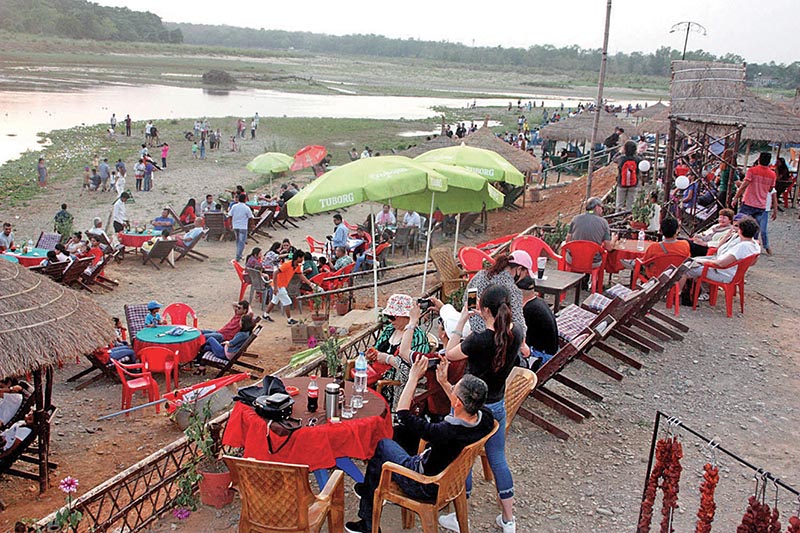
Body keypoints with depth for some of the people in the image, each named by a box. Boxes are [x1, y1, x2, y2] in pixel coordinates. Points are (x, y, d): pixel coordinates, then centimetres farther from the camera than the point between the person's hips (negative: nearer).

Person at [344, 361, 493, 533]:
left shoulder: (447, 432, -40)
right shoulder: (485, 418, -20)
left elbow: (403, 414, -28)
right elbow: (463, 409, 7)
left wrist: (413, 378, -21)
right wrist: (444, 383, 5)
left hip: (425, 488, -7)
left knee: (381, 445, 14)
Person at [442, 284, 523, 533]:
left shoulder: (479, 339, -29)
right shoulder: (517, 333, -11)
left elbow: (450, 354, -11)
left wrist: (461, 321, -8)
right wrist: (486, 320, 5)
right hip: (497, 406, 6)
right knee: (498, 459, 19)